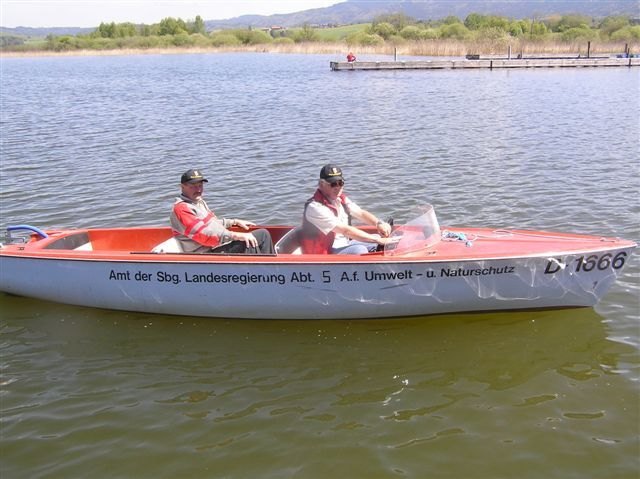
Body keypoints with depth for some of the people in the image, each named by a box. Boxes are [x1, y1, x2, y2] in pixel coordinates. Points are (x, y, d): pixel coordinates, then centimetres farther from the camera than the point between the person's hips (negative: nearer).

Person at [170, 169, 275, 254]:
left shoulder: (199, 202, 17)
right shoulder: (181, 208, -15)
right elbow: (203, 234, -27)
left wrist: (235, 222, 21)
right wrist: (236, 235, -31)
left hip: (219, 244, 11)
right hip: (208, 253, -10)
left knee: (263, 234, 9)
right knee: (249, 243, -29)